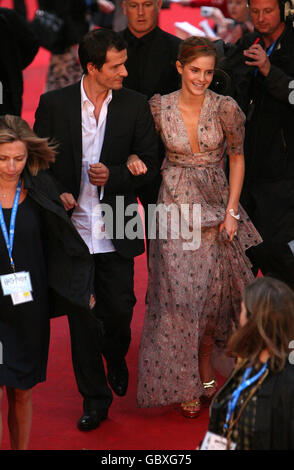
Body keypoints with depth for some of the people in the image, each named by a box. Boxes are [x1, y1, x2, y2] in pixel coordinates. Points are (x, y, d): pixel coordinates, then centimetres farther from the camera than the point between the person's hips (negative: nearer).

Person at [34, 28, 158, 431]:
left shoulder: (135, 106, 0)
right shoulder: (53, 104, -2)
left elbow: (149, 162, 3)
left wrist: (113, 175, -14)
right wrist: (56, 193, -11)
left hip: (115, 232, 0)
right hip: (72, 228, 0)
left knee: (119, 310, 5)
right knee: (81, 317, 5)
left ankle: (116, 361, 39)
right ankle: (95, 397, 17)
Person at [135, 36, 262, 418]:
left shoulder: (226, 108, -10)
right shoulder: (158, 108, -7)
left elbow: (236, 157, 0)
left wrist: (231, 211, -4)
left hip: (216, 204, 0)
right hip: (175, 207, 0)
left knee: (212, 289, 8)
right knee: (179, 293, -2)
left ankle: (205, 368, 29)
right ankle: (188, 384, 11)